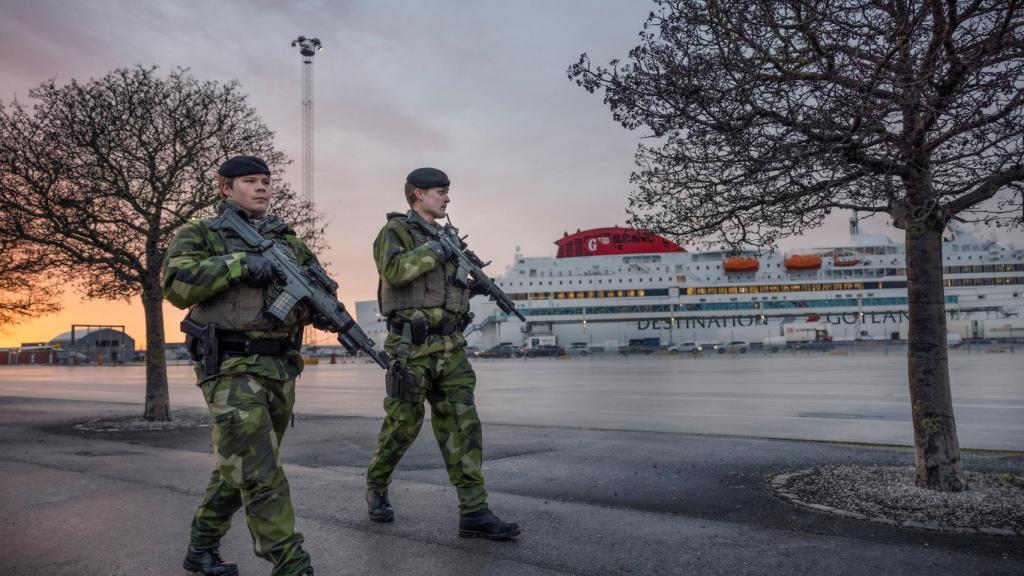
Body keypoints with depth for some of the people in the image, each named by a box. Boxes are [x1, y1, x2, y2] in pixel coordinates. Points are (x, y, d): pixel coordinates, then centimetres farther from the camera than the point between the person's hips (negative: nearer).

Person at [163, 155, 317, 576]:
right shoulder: (199, 235, 2)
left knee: (239, 467, 16)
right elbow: (176, 284, -14)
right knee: (261, 475, -11)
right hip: (233, 369, -6)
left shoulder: (289, 242, 16)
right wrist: (239, 263, -20)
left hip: (282, 370, 6)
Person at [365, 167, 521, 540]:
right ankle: (376, 487, 29)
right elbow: (393, 270, -22)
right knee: (403, 424, 4)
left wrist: (473, 281, 8)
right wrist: (435, 250, -15)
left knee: (463, 423, -2)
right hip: (413, 346, -6)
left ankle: (474, 513, -1)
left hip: (450, 346, 6)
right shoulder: (395, 231, -1)